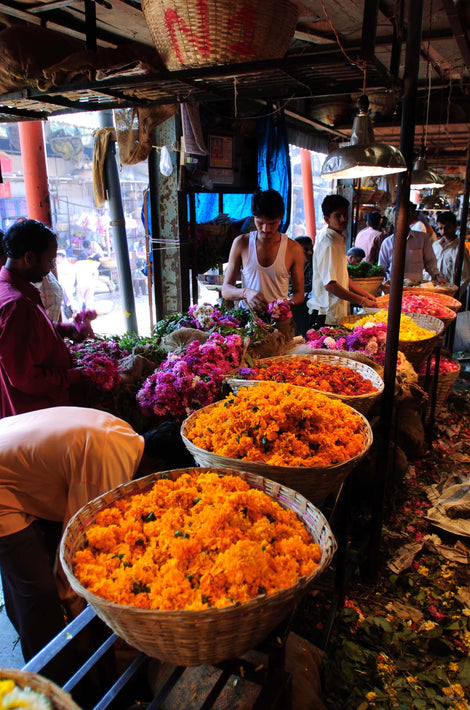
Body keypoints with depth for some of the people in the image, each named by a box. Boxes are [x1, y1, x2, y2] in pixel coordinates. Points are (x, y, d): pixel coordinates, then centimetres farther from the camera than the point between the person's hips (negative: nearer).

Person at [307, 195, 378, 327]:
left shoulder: (340, 239, 14)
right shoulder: (327, 243, -17)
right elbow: (330, 285, -23)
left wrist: (365, 294, 17)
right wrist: (362, 301, -17)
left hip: (338, 313, 9)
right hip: (326, 315, -9)